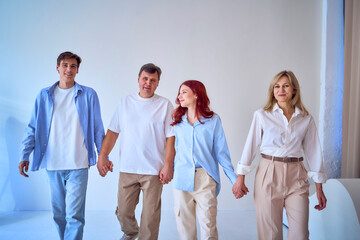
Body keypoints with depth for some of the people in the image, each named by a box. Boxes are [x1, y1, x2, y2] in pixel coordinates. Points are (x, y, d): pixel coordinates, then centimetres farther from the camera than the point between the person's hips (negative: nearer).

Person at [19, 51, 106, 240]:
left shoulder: (88, 95, 2)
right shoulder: (44, 95, 8)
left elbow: (98, 129, 5)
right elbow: (32, 128, 11)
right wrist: (24, 156, 4)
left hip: (78, 164, -3)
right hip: (52, 164, 3)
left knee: (74, 215, -4)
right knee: (58, 213, 14)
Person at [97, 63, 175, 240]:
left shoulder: (165, 105, 1)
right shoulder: (125, 102, 9)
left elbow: (171, 137, -2)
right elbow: (113, 131, 10)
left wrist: (168, 165, -9)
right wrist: (102, 156, 3)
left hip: (153, 170, -2)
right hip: (127, 168, 3)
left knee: (150, 215, 2)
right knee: (123, 211, 12)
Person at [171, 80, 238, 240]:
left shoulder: (213, 120, 2)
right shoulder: (177, 121, 10)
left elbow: (221, 152, 3)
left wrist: (235, 179, -1)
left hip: (205, 179, -2)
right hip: (182, 178, 3)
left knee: (208, 225, 0)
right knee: (184, 225, 8)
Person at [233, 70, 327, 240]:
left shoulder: (306, 119, 6)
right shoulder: (262, 115, 1)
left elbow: (313, 152, 8)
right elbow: (250, 146, 1)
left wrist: (319, 188, 8)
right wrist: (240, 178, -3)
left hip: (296, 176, 2)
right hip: (269, 174, -1)